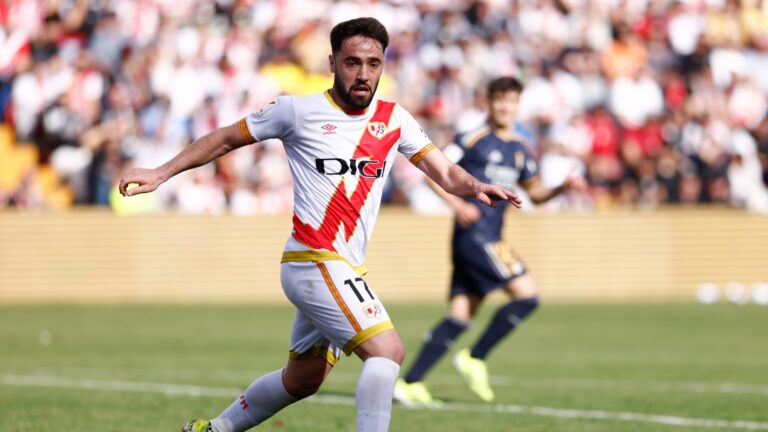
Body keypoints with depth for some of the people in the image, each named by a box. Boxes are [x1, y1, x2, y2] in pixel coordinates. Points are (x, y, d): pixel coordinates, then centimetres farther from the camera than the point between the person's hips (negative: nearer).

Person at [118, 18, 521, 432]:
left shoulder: (393, 120, 8)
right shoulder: (299, 111, -4)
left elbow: (445, 172, 2)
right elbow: (226, 138, 6)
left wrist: (475, 186, -20)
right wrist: (161, 173, 2)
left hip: (344, 270, 7)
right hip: (314, 261, -7)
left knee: (303, 380, 21)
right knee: (387, 350, -23)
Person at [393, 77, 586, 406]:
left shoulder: (519, 149, 18)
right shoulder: (474, 139, -5)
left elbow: (534, 193, 26)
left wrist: (562, 187, 8)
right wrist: (457, 205, -19)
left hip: (489, 239, 8)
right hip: (474, 233, -8)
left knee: (460, 315, 3)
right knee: (527, 295, -13)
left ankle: (410, 384, 3)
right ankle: (474, 359, -4)